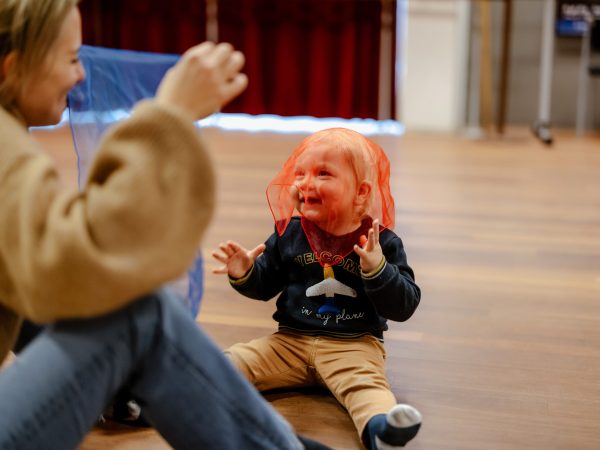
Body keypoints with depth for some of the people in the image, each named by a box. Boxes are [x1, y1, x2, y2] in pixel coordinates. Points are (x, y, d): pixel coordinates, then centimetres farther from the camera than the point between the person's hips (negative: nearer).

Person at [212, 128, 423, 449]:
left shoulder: (381, 242, -3)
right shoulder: (289, 234, 5)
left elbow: (404, 306, -8)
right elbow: (265, 286, 13)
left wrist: (377, 269, -25)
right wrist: (244, 274, -10)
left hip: (353, 345, -4)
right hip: (290, 339, 4)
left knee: (364, 383, -32)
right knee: (238, 361, -11)